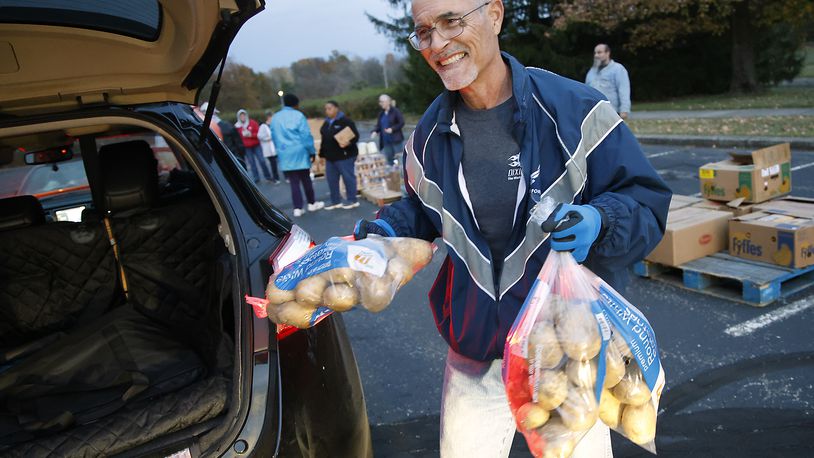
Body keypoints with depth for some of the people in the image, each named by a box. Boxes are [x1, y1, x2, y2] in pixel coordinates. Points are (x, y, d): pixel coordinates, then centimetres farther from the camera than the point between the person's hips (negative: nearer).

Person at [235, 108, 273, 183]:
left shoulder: (253, 122, -1)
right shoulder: (237, 126, 1)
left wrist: (251, 135, -17)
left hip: (256, 145, -1)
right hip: (246, 148, 1)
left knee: (262, 161, -1)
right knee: (252, 163, 3)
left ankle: (267, 176, 10)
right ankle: (256, 178, 10)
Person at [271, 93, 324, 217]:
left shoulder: (275, 118, 9)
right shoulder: (298, 116, -7)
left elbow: (274, 137, 15)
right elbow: (306, 135, -9)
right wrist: (312, 151, -1)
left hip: (284, 155, 4)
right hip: (299, 153, -4)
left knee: (294, 182, 6)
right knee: (305, 180, 10)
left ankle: (298, 208, 2)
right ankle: (312, 203, 22)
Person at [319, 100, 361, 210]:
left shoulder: (345, 121, -10)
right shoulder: (326, 123, 15)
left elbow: (355, 136, -14)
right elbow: (324, 139, 21)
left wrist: (348, 143, -33)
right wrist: (322, 154, 20)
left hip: (345, 156, -8)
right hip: (330, 156, 8)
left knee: (348, 177, -1)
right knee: (331, 179, 9)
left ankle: (352, 200, 9)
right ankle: (336, 201, 19)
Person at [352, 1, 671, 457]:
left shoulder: (576, 109, -14)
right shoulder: (428, 135, -1)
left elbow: (647, 200, -9)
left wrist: (599, 222, -29)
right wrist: (390, 230, -5)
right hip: (475, 349, 4)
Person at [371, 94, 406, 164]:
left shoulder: (395, 111, -7)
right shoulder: (381, 114, 11)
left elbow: (401, 123, -9)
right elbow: (378, 125, 14)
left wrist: (392, 129, -20)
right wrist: (375, 131, -7)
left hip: (396, 140, -6)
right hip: (386, 141, 6)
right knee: (389, 161, 10)